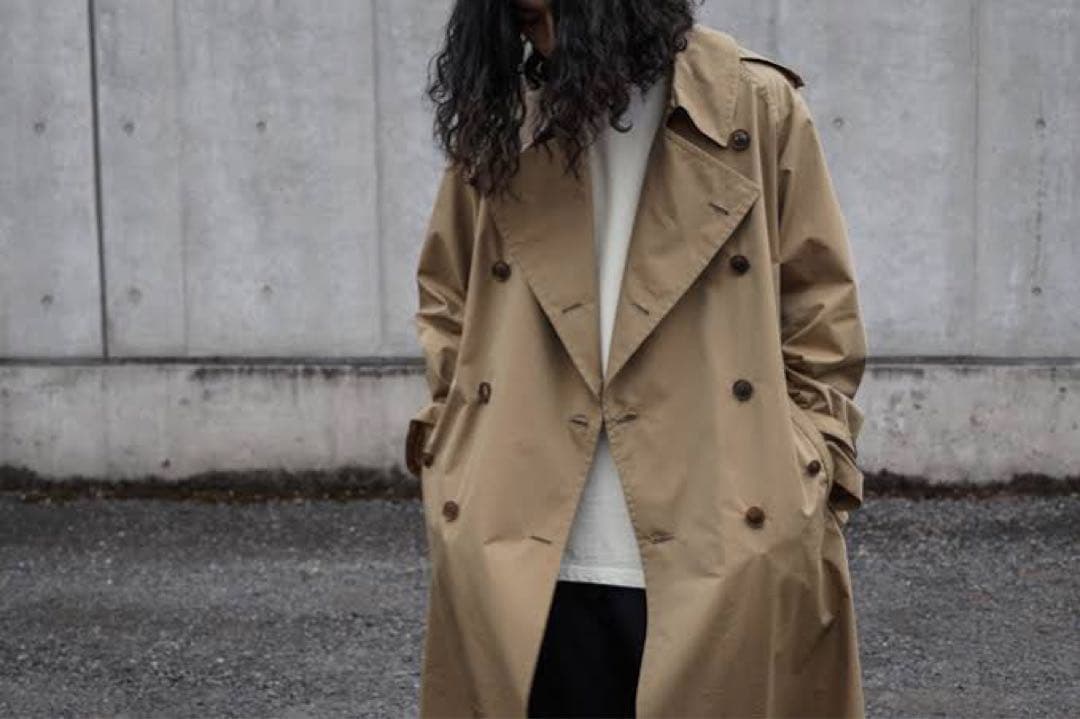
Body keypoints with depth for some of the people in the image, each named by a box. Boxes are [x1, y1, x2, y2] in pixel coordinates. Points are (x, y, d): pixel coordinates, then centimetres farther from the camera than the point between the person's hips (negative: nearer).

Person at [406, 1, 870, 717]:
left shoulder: (758, 108, 0)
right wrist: (458, 447, 6)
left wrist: (809, 482, -1)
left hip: (726, 562, -2)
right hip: (525, 570, 2)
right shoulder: (495, 120, 7)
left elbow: (822, 315, 4)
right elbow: (445, 304, 17)